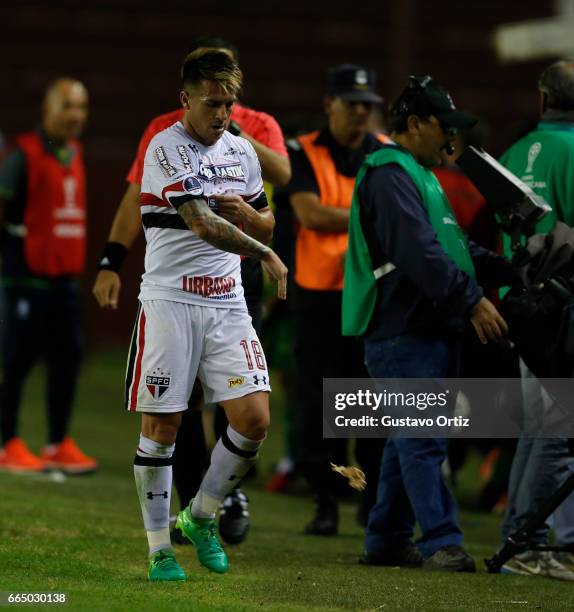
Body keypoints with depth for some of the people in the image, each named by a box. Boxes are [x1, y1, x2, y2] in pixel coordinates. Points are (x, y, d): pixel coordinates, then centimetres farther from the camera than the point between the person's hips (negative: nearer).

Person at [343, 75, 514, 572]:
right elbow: (420, 253, -23)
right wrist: (472, 300, -26)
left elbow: (453, 243, 24)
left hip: (430, 330, 11)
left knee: (410, 439, 13)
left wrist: (506, 270, 12)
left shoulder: (418, 175, 22)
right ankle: (441, 543, -14)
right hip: (403, 332, -11)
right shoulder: (389, 176, -13)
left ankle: (387, 540, 18)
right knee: (422, 439, -11)